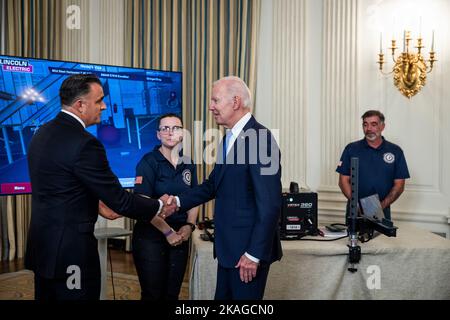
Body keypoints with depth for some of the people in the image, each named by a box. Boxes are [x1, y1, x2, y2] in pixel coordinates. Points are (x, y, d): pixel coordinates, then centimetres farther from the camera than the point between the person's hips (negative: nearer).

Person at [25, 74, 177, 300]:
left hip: (42, 245, 9)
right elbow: (119, 199, -18)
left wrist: (98, 206, 18)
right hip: (71, 250, -9)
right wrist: (159, 207, -4)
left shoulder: (42, 133, 6)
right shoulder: (84, 143, -22)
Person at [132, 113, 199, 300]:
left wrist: (189, 226, -4)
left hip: (180, 238, 5)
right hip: (150, 237, -5)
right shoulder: (148, 162, -9)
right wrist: (167, 231, -16)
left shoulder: (188, 163, 7)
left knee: (172, 293, 12)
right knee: (152, 293, 4)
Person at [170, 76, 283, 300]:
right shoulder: (230, 138, 11)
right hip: (228, 247, 9)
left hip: (248, 249, -9)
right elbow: (213, 185, 17)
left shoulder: (259, 138, -18)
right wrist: (179, 201, 4)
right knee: (223, 297, 18)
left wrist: (254, 254, -20)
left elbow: (270, 204, -21)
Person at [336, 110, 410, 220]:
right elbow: (344, 181, 2)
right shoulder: (351, 149, 5)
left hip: (382, 212, 0)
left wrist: (382, 205, -9)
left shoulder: (395, 151, 6)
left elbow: (399, 185, 4)